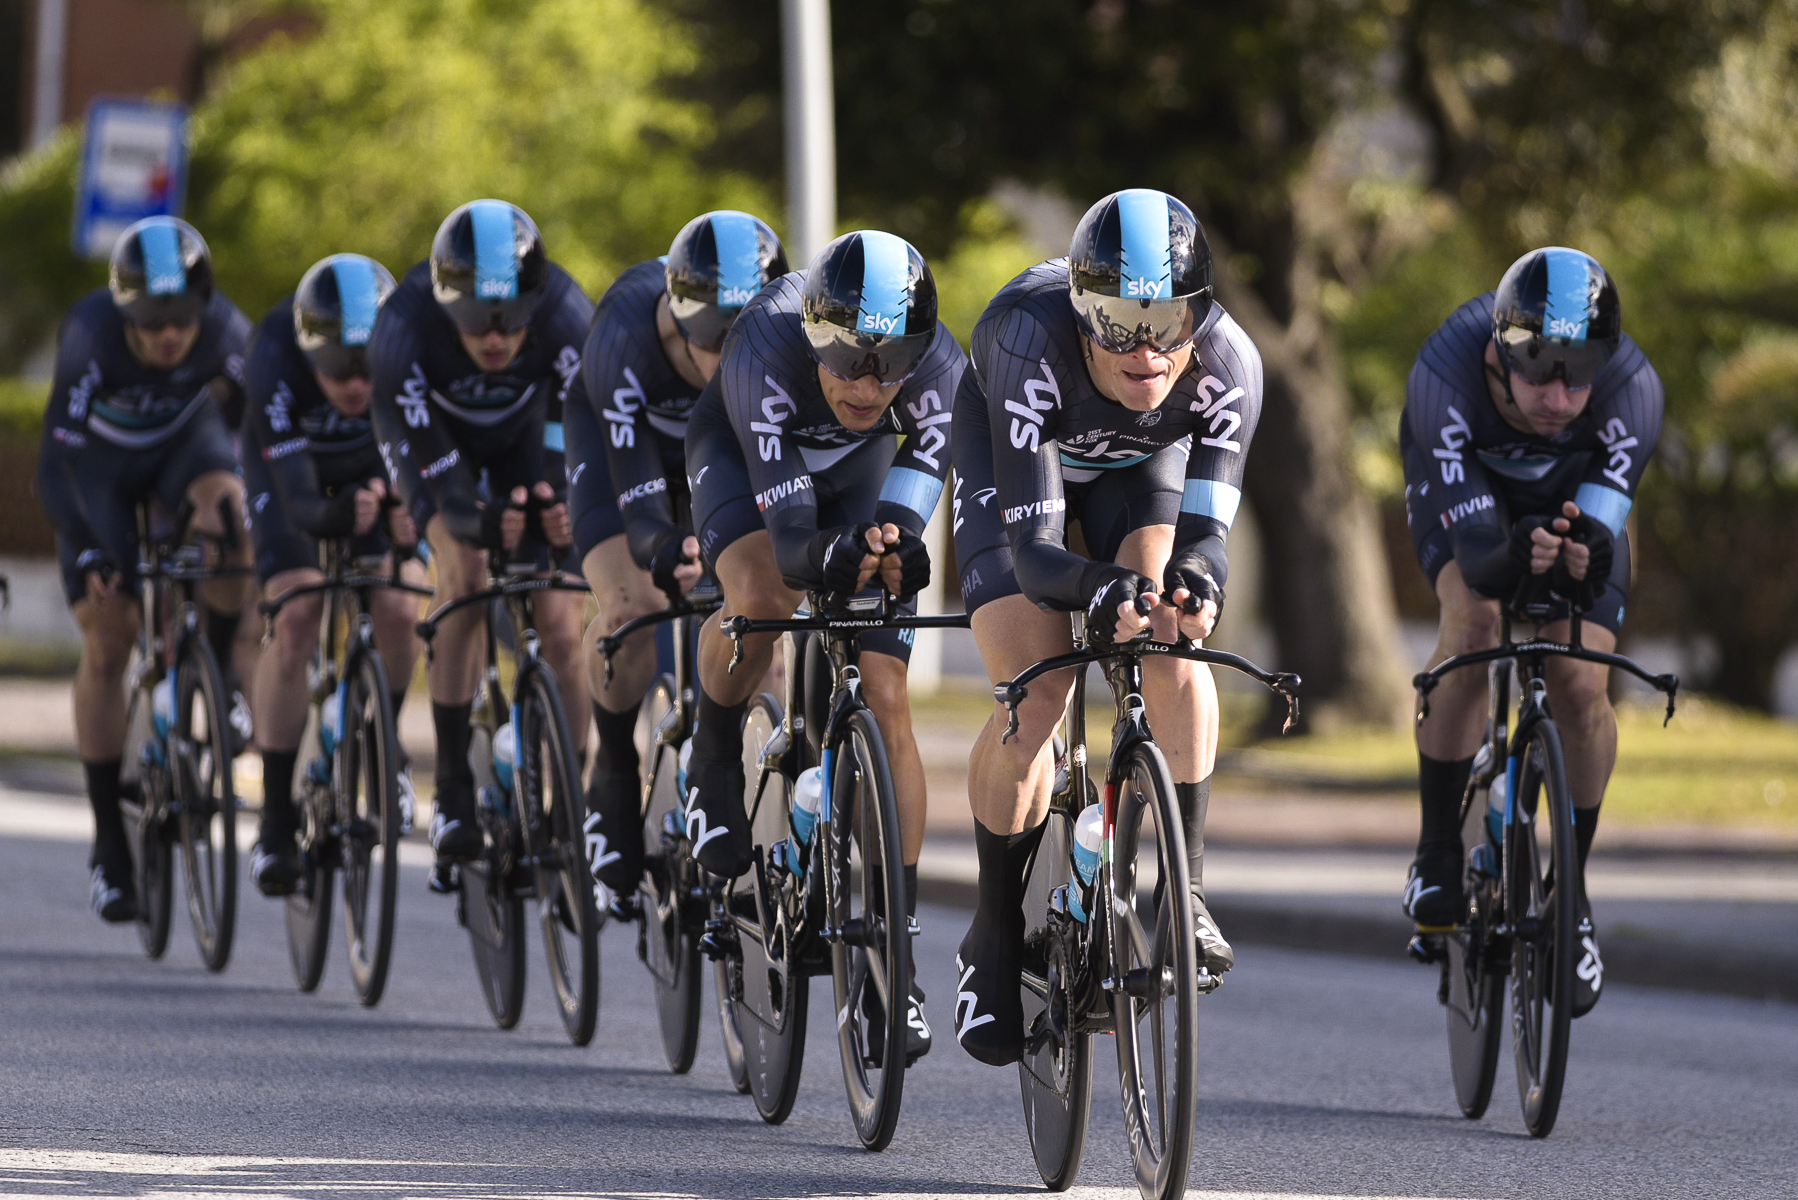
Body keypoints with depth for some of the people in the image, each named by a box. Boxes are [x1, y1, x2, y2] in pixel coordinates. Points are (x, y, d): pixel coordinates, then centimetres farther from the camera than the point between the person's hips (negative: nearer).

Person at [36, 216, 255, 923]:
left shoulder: (226, 334, -30)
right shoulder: (91, 340, -36)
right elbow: (55, 466, -36)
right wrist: (89, 554, -46)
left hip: (184, 441, 1)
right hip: (103, 459, -1)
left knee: (236, 519, -33)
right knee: (107, 643, -8)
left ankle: (215, 678, -10)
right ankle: (109, 843, 0)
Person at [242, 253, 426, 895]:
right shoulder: (275, 361, -39)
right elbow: (296, 499, -41)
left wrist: (411, 516, -58)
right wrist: (336, 515, -63)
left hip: (378, 463, 2)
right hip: (291, 463, -2)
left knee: (399, 608, -17)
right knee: (296, 618, -18)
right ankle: (276, 823, -10)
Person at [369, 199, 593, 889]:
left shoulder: (566, 315, -36)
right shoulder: (405, 326, -39)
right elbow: (419, 467, -39)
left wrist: (570, 511, -55)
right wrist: (477, 523, -59)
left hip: (526, 437, 1)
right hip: (442, 438, -1)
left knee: (560, 625, -10)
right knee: (464, 579, -26)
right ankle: (452, 792, -17)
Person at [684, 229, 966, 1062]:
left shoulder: (941, 370, -34)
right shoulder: (767, 352, -41)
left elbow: (909, 501, -38)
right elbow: (789, 528, -45)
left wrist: (894, 548, -61)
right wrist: (828, 557, -66)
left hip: (857, 470, 2)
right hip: (742, 456, -2)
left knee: (885, 703, -10)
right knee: (761, 597, -36)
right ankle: (714, 757, -4)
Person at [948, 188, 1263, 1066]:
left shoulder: (1228, 366, -36)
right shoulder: (1030, 344, -43)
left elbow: (1204, 528, -38)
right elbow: (1033, 549, -44)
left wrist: (1195, 577, -61)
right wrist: (1097, 588, -65)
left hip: (1144, 464, 2)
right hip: (1016, 453, -2)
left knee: (1172, 643, -25)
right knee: (1037, 694, -17)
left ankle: (1182, 887, -12)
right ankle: (996, 936, 3)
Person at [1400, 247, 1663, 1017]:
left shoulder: (1632, 390, -37)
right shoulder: (1444, 376, -41)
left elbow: (1601, 526, -38)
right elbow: (1474, 542, -42)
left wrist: (1585, 563, -62)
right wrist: (1512, 558, -65)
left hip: (1575, 490, 1)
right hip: (1466, 483, -1)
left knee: (1581, 687, -15)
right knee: (1473, 618, -30)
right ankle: (1438, 852, -13)